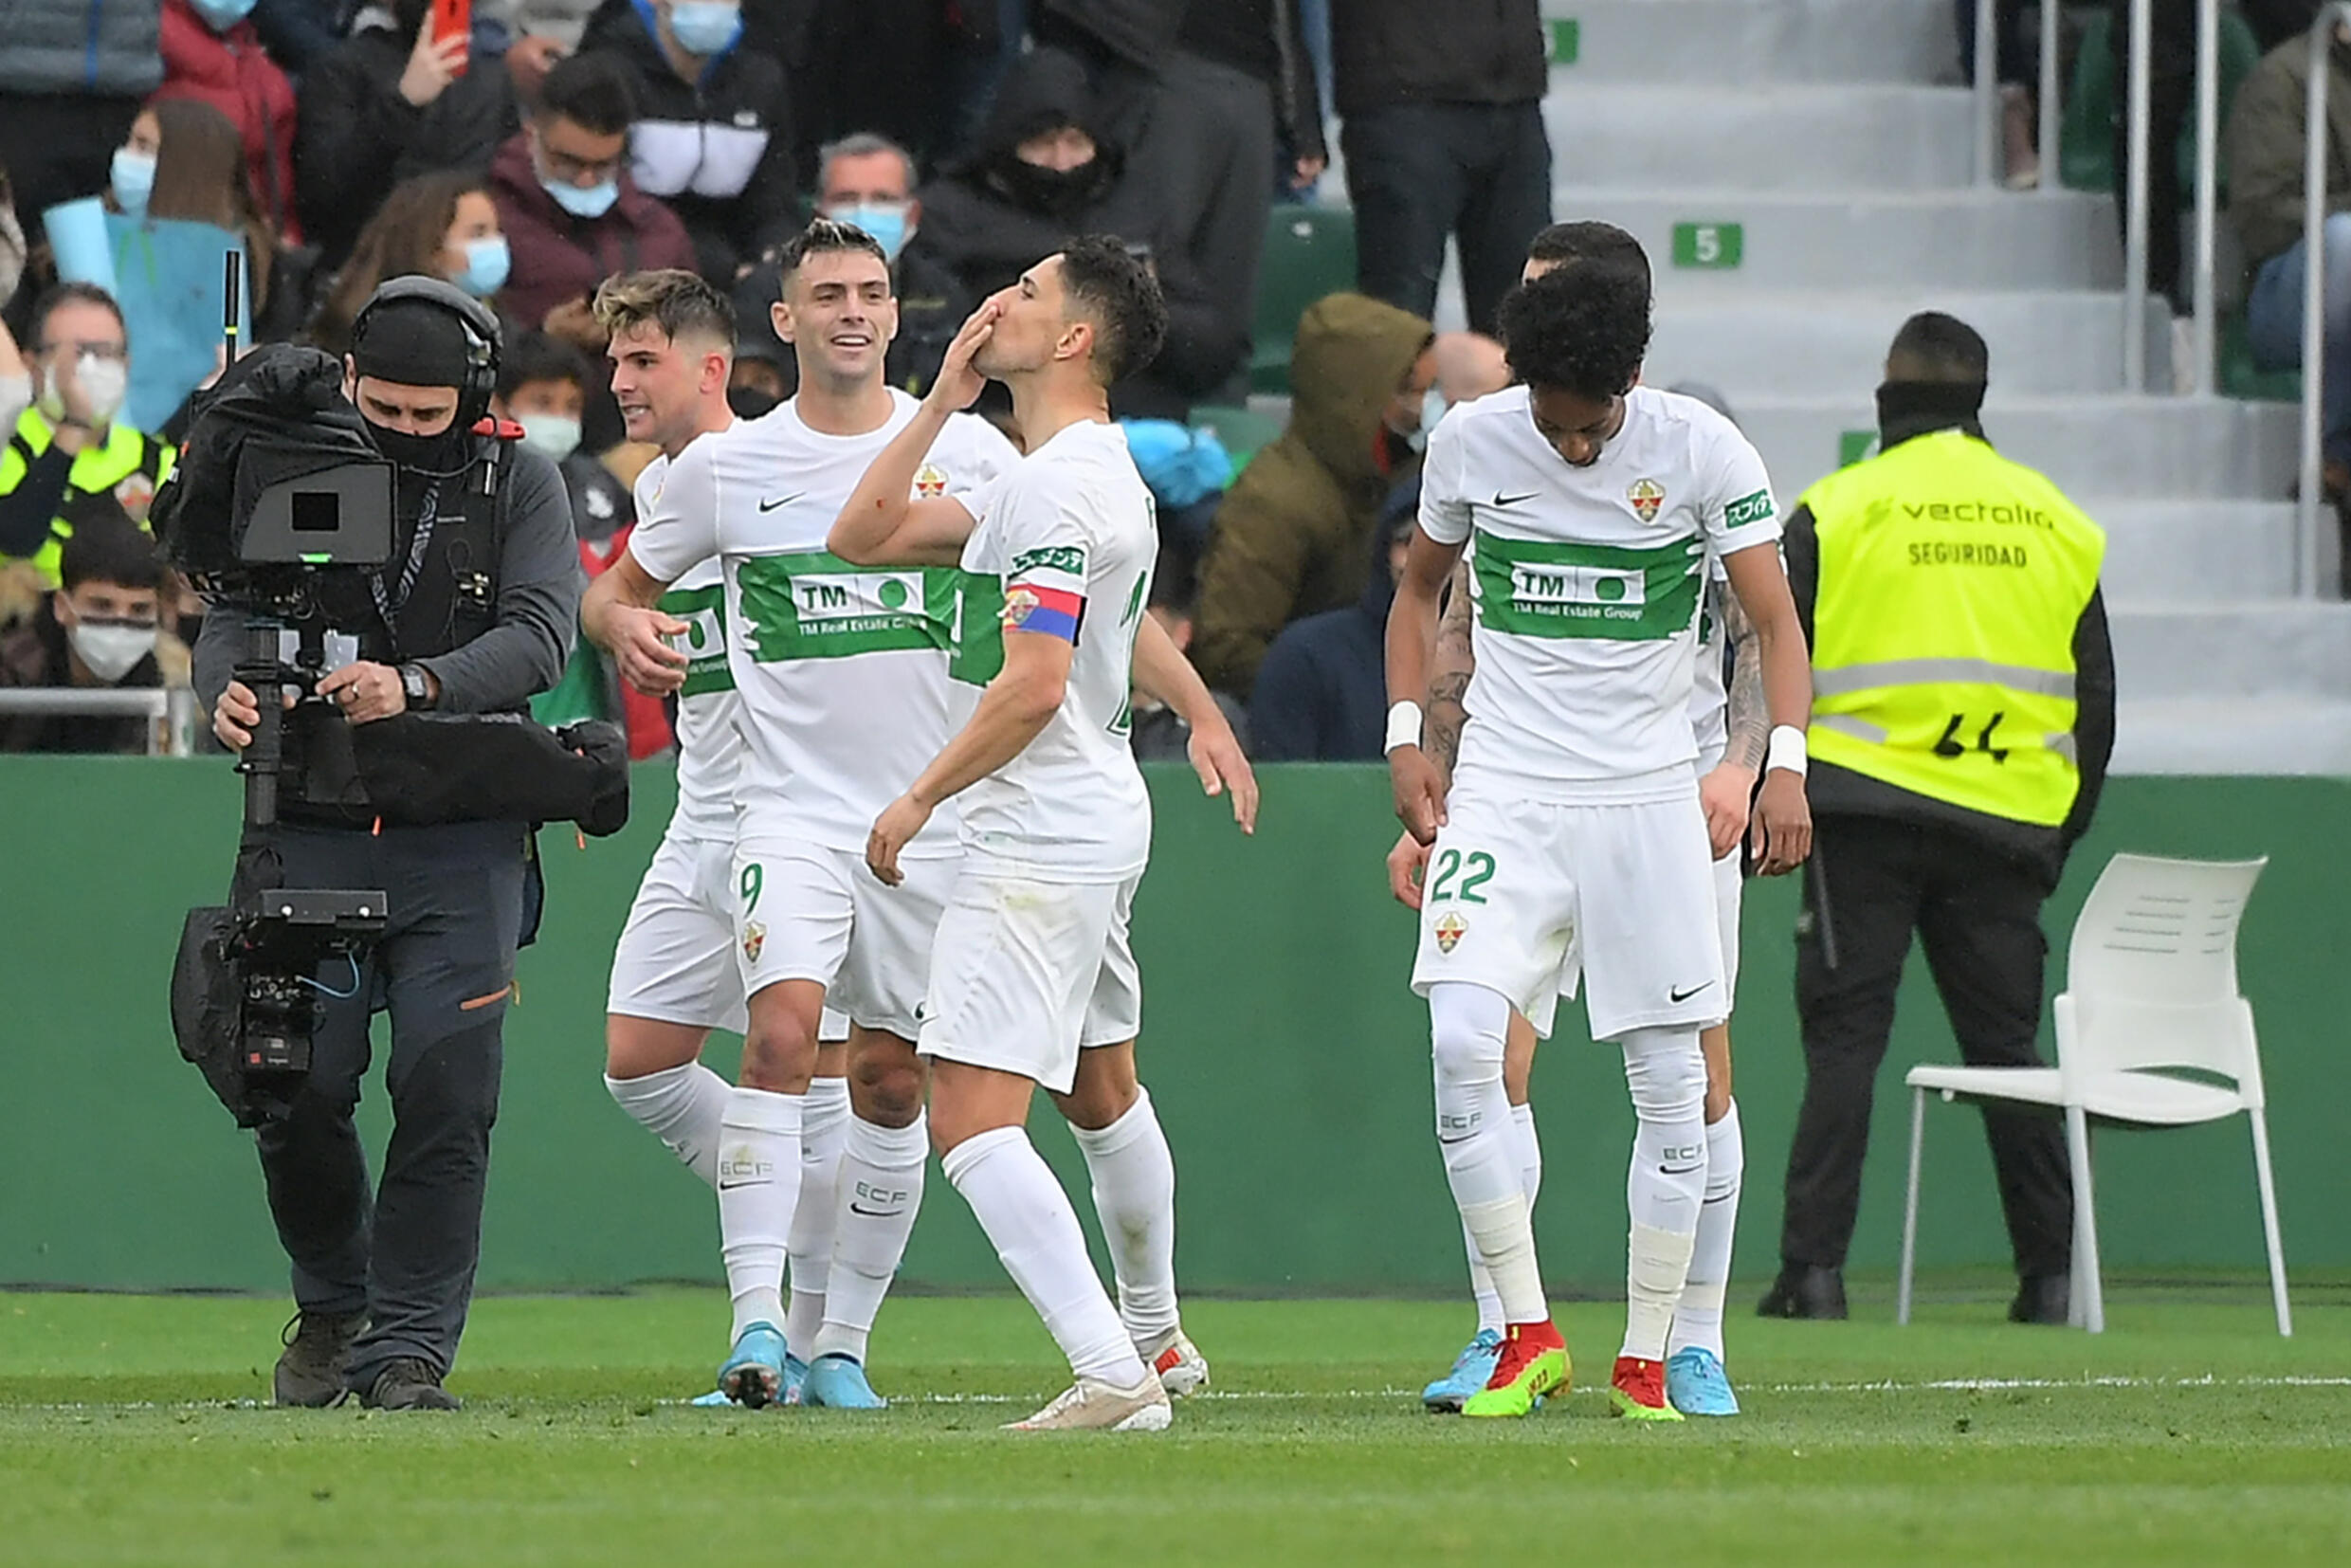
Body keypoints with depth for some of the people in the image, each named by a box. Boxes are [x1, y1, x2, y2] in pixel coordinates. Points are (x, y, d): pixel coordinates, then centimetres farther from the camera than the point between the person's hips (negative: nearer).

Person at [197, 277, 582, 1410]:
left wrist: (413, 686, -26)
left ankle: (407, 1348, 0)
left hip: (460, 846, -1)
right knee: (299, 1086, -2)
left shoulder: (518, 486, 4)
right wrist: (228, 690, -23)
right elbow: (229, 616, 2)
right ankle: (331, 1306, 23)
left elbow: (537, 637, -9)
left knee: (445, 1094, -8)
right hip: (311, 834, 1)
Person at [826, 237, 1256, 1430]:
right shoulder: (1097, 473, 13)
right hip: (1099, 822, 11)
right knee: (1100, 1089, 28)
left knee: (970, 1119, -17)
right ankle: (1157, 1339, 46)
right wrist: (943, 402, 12)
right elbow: (861, 537, 18)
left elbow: (1034, 684, -26)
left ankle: (1113, 1374, -27)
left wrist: (921, 797, -17)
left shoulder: (1054, 488, -18)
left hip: (1038, 841, -11)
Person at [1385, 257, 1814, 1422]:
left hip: (1648, 794, 0)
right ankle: (1525, 1335, -8)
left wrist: (1786, 763, -22)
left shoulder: (1701, 449, -7)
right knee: (1461, 1043, -18)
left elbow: (1774, 620, -7)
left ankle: (1645, 1360, 10)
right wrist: (1407, 736, 4)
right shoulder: (1471, 442, -1)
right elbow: (1419, 588, 15)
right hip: (1503, 789, 1)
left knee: (1672, 1083, -1)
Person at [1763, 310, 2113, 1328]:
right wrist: (2063, 835, 23)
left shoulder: (1834, 512, -1)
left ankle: (1814, 1267, -6)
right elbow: (2095, 700, 14)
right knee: (2007, 1044, 8)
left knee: (1844, 1036, 0)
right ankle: (2049, 1274, 5)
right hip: (2005, 824, 3)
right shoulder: (2061, 526, 10)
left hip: (1866, 819, -3)